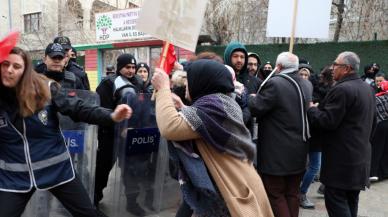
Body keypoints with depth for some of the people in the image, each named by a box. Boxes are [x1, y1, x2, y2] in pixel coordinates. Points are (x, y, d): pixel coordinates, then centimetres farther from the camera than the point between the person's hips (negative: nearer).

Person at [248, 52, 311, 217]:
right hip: (298, 151, 8)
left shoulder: (275, 83, -18)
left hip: (277, 152, -7)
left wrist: (252, 98, 6)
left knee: (276, 194, 5)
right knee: (292, 194, 18)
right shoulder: (305, 85, 7)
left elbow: (255, 108, -15)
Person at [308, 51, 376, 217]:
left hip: (341, 157, -10)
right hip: (360, 153, 10)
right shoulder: (367, 88, 12)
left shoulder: (341, 89, -19)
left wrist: (312, 109, -7)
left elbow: (327, 121, -23)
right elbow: (372, 121, 20)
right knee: (351, 199, 19)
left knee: (335, 199, -2)